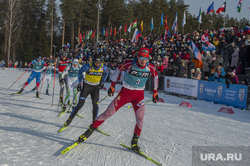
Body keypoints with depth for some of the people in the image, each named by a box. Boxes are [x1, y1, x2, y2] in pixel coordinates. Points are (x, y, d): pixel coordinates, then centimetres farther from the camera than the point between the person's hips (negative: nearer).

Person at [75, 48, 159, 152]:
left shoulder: (150, 68, -9)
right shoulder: (129, 64, -16)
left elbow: (155, 76, 12)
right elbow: (119, 69, 2)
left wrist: (155, 92, 13)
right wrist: (113, 85, 4)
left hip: (139, 95, 2)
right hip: (125, 92, -2)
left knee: (140, 118, -13)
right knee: (108, 113, -4)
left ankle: (134, 141, 9)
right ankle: (89, 131, 11)